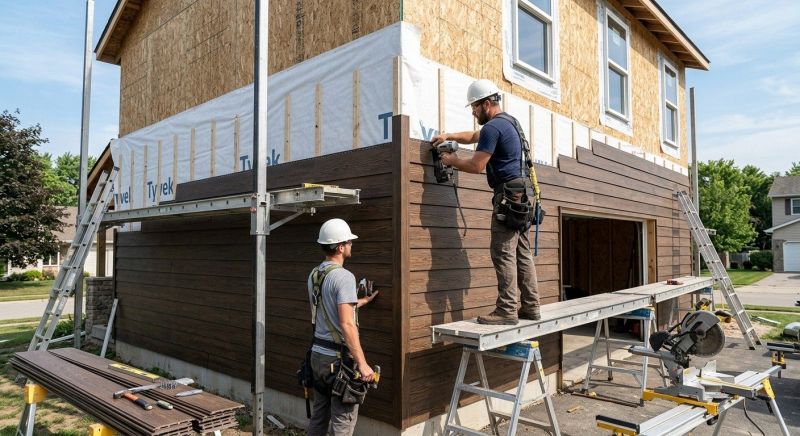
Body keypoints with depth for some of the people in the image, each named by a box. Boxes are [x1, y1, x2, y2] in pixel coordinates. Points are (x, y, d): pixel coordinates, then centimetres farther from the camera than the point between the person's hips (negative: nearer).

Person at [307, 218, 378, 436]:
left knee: (319, 415, 18)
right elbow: (346, 324, -25)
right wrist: (362, 363, -23)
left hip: (318, 352, 8)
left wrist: (364, 301, 33)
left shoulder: (314, 274, 8)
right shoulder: (344, 276, -19)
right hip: (339, 357, -8)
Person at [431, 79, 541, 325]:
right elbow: (474, 136, 36)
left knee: (504, 254, -10)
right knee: (523, 253, 8)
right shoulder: (508, 122, 22)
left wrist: (451, 160, 2)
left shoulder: (493, 127, -10)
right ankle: (530, 307, 11)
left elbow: (476, 166, -14)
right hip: (522, 194, 10)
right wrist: (449, 136, 25)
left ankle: (507, 310, -10)